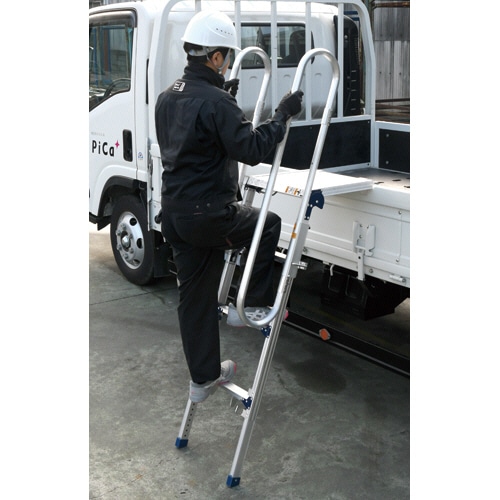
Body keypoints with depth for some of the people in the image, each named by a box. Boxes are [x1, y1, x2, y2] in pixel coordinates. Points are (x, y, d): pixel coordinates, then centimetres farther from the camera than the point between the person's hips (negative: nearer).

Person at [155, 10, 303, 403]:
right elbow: (252, 149, -19)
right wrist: (283, 114, -8)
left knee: (195, 296, 15)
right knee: (270, 225, 18)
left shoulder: (168, 98, 11)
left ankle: (203, 378, 27)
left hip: (175, 214, 9)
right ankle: (252, 306, 19)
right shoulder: (215, 101, -17)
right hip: (209, 215, -8)